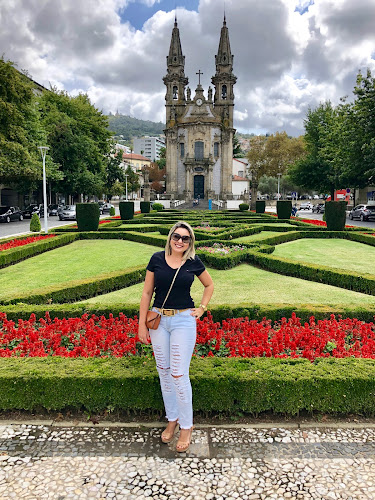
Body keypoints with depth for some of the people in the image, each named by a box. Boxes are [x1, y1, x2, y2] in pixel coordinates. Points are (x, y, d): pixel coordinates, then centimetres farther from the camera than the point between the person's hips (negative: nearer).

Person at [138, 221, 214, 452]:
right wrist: (142, 324, 3)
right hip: (158, 320, 3)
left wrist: (202, 308, 4)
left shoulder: (194, 262, -2)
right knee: (164, 372, 12)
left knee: (179, 375, -2)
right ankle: (172, 419, 31)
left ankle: (186, 426, 18)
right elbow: (147, 292, 4)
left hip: (184, 321, -2)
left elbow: (209, 285, 16)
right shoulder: (157, 259, -1)